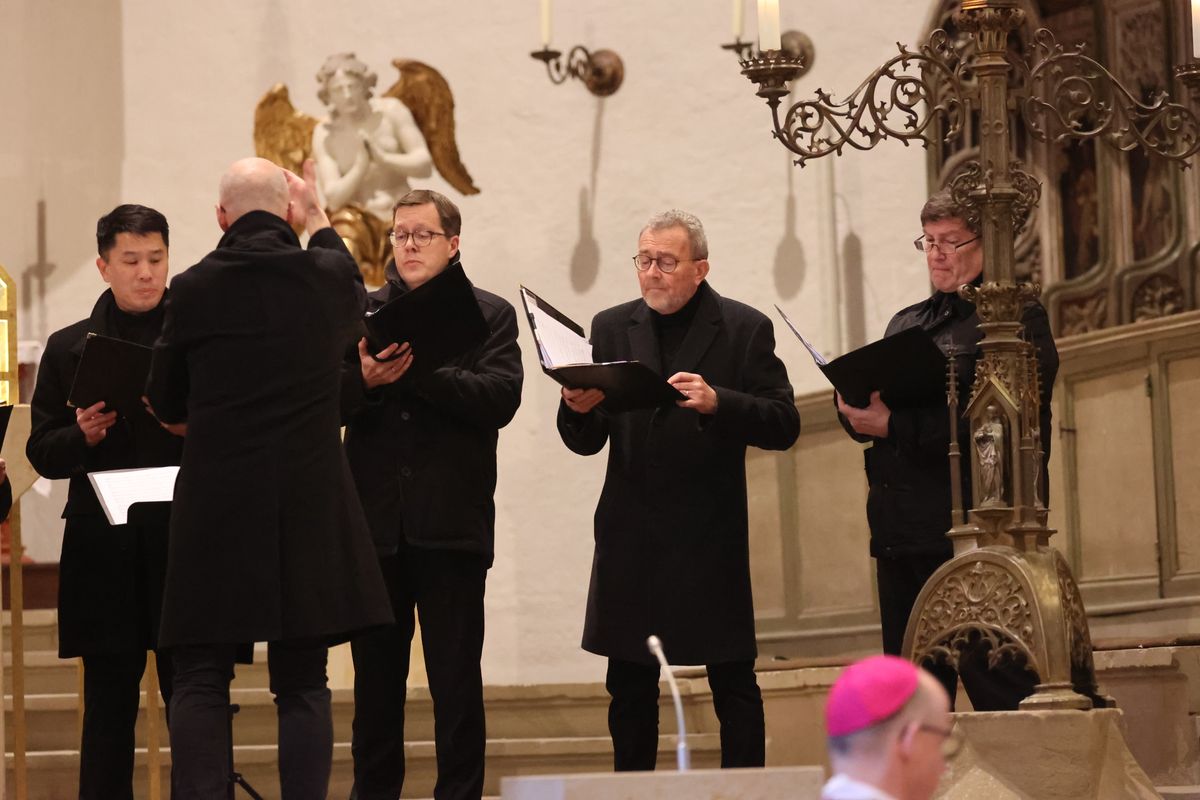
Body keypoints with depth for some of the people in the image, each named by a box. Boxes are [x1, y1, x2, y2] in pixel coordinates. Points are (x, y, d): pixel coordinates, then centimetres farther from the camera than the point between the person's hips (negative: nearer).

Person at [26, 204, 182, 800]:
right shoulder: (69, 348, 12)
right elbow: (43, 453, 9)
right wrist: (84, 436, -10)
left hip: (185, 544, -1)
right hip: (103, 548, 1)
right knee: (108, 700, 4)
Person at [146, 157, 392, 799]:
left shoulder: (194, 290, -6)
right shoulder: (325, 277, -1)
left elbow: (165, 405, 6)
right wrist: (317, 221, 40)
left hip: (216, 510, -2)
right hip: (310, 508, 2)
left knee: (200, 679, 3)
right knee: (302, 683, 7)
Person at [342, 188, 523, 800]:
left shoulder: (488, 315, 5)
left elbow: (500, 399, -10)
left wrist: (416, 370, -17)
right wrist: (364, 380, -17)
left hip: (451, 525, -2)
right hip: (375, 521, 2)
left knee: (456, 680, 0)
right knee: (375, 679, 9)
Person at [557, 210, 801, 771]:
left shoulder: (744, 329, 0)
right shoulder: (612, 328, 9)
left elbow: (784, 425, -7)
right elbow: (586, 442, 8)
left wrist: (718, 402, -23)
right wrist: (578, 409, -15)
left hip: (710, 535, -3)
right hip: (630, 534, 3)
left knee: (733, 681, 0)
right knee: (629, 687, 7)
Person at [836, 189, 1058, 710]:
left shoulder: (1017, 318, -4)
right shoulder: (906, 323, 22)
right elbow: (865, 411, 19)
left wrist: (893, 425, -18)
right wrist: (855, 406, -5)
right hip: (899, 531, 8)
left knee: (998, 693, -9)